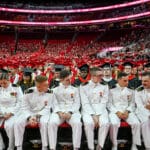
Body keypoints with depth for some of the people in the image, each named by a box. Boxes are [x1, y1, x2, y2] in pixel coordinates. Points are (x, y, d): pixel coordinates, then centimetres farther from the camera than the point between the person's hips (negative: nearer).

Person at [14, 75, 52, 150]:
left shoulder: (49, 92, -13)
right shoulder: (29, 92, -12)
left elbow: (47, 108, -9)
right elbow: (25, 108, -5)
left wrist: (37, 116, -23)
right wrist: (29, 117, -24)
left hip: (43, 113, -1)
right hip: (29, 113, 2)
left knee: (44, 122, -34)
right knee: (18, 123, -23)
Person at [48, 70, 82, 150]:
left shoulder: (75, 89, 17)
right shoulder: (55, 90, 17)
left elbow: (77, 103, 7)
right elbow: (55, 104, 7)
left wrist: (70, 112, -11)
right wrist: (59, 112, -13)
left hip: (72, 111, 0)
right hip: (59, 111, 0)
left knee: (77, 123, -32)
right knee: (52, 123, -31)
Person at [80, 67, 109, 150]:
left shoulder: (104, 86, 7)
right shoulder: (84, 86, 1)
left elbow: (103, 102, 1)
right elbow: (85, 103, -5)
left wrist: (98, 115, -13)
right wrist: (93, 115, -17)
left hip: (101, 110, 2)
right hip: (88, 110, -1)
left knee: (105, 123, -29)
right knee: (89, 123, -32)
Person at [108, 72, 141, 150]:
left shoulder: (130, 91, 18)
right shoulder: (112, 91, 10)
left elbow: (132, 104, 10)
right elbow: (109, 104, 3)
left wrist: (127, 111, -10)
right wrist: (117, 112, -13)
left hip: (127, 111, 2)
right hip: (115, 111, -2)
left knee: (136, 123, -25)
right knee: (114, 124, -32)